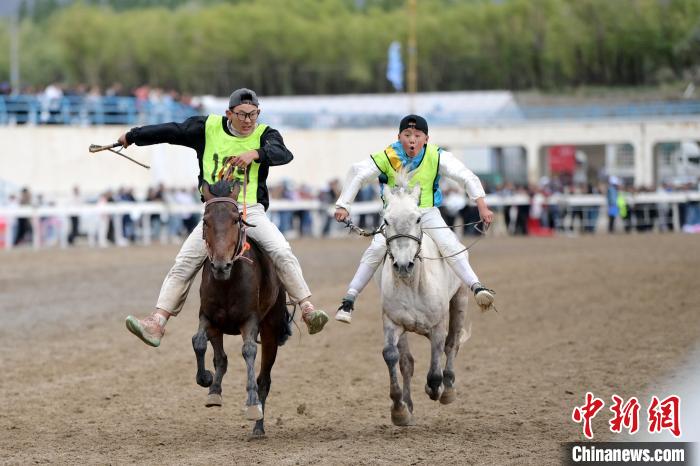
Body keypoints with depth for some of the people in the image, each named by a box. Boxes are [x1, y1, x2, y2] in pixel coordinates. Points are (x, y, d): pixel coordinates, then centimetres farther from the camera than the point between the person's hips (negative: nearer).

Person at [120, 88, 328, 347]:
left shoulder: (264, 134, 0)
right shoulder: (208, 128, 6)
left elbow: (283, 154, -19)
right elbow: (171, 131, 12)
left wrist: (256, 153, -38)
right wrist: (131, 136, 16)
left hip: (252, 211, -2)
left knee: (282, 252, -22)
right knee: (184, 263, -7)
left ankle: (307, 309, -17)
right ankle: (157, 323, -10)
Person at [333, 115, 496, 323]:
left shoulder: (436, 157, -11)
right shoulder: (387, 157, -12)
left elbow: (466, 177, -10)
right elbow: (357, 174, -5)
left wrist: (482, 206, -19)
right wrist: (343, 205, -8)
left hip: (427, 212, 1)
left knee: (450, 245, -23)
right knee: (376, 249, -20)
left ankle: (476, 287, -28)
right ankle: (349, 300, -16)